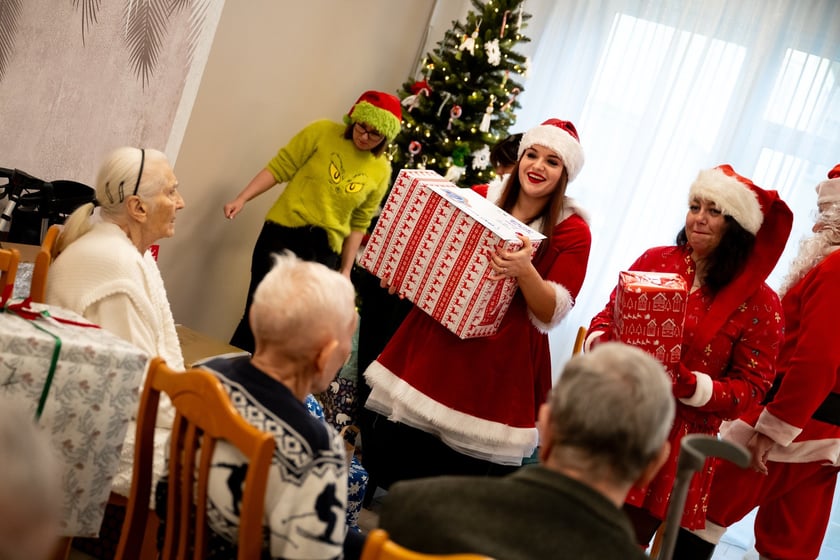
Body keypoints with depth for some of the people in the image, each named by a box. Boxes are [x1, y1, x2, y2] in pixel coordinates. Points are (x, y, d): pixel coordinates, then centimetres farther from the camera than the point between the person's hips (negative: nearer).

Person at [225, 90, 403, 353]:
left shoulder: (381, 171, 3)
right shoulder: (322, 132, -3)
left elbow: (359, 224, 8)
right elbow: (279, 167, -3)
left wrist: (346, 269, 5)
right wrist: (241, 199, -11)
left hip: (325, 251, 2)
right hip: (284, 233, -2)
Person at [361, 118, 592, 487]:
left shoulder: (573, 232, -6)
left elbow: (551, 314, -10)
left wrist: (525, 271, -27)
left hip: (500, 361, -4)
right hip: (436, 337, 4)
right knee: (390, 443, 6)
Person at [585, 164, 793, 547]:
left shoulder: (758, 302, -6)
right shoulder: (655, 261, 5)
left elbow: (751, 387, -5)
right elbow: (608, 317, 11)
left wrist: (691, 386, -21)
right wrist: (598, 346, -12)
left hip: (678, 441, -3)